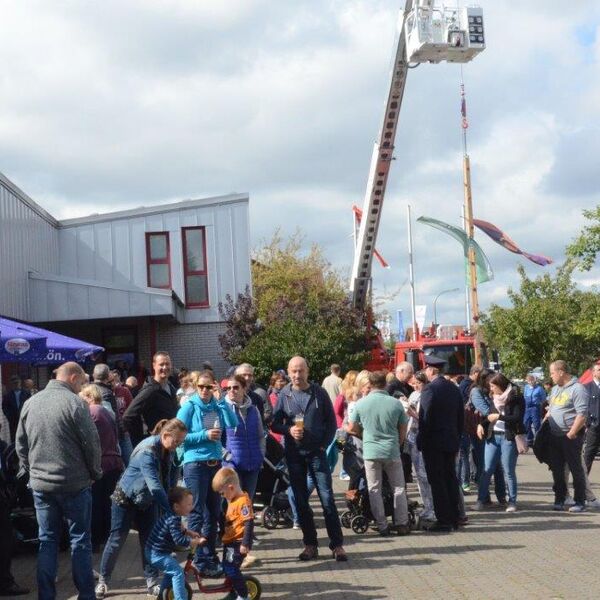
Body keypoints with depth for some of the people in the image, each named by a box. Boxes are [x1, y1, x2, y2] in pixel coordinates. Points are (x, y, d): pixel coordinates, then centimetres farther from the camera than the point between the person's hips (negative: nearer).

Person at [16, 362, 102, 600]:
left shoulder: (30, 404, 6)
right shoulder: (75, 403, -12)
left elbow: (21, 444, 12)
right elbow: (91, 444, -10)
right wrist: (95, 473, 4)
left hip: (40, 484, 5)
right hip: (74, 483, -5)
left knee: (47, 540, 11)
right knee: (80, 540, 5)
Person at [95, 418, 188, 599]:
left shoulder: (169, 451, -11)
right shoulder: (147, 452, -35)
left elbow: (171, 475, 1)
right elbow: (155, 486, -41)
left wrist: (170, 500, -9)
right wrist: (171, 511, -42)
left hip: (148, 501, 6)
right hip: (126, 498, -6)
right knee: (116, 540, 3)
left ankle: (152, 582, 10)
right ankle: (103, 580, 17)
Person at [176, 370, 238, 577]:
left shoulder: (218, 406, 6)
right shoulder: (189, 407, -5)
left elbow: (233, 424, -9)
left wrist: (221, 399, -14)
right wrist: (204, 435, -18)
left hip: (215, 464, 5)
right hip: (195, 465, -5)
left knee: (214, 513, 11)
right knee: (197, 513, -1)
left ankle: (211, 557, 22)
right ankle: (200, 560, 4)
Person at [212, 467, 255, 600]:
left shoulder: (243, 501, -21)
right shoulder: (232, 500, 11)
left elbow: (249, 523, -25)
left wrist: (245, 544, -25)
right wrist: (223, 534, 30)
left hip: (238, 543, -10)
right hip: (229, 541, 10)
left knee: (231, 569, -11)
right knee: (227, 568, 16)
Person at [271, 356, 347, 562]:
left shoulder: (319, 393, 0)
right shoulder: (284, 395, 3)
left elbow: (331, 421, 4)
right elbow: (275, 423, 5)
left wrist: (324, 444, -5)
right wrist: (289, 430, -15)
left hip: (316, 452, -2)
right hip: (294, 454, 2)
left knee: (327, 498, -5)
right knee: (301, 501, 7)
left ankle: (337, 544, 1)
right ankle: (310, 544, 16)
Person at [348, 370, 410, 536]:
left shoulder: (361, 403, -5)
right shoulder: (396, 404, -5)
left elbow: (353, 429, 5)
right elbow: (403, 432, 4)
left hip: (370, 452, 0)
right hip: (392, 452, 0)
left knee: (375, 490, 8)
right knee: (399, 489, 12)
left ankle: (382, 526, 8)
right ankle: (402, 524, 12)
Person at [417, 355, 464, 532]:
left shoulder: (429, 389, -14)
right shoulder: (454, 388, 8)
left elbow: (425, 419, -17)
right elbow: (461, 417, 12)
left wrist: (421, 441, -9)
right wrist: (457, 437, 18)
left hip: (433, 443, -7)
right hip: (451, 441, 7)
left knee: (437, 482, -2)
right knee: (451, 479, 13)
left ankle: (444, 521, -1)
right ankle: (454, 518, 18)